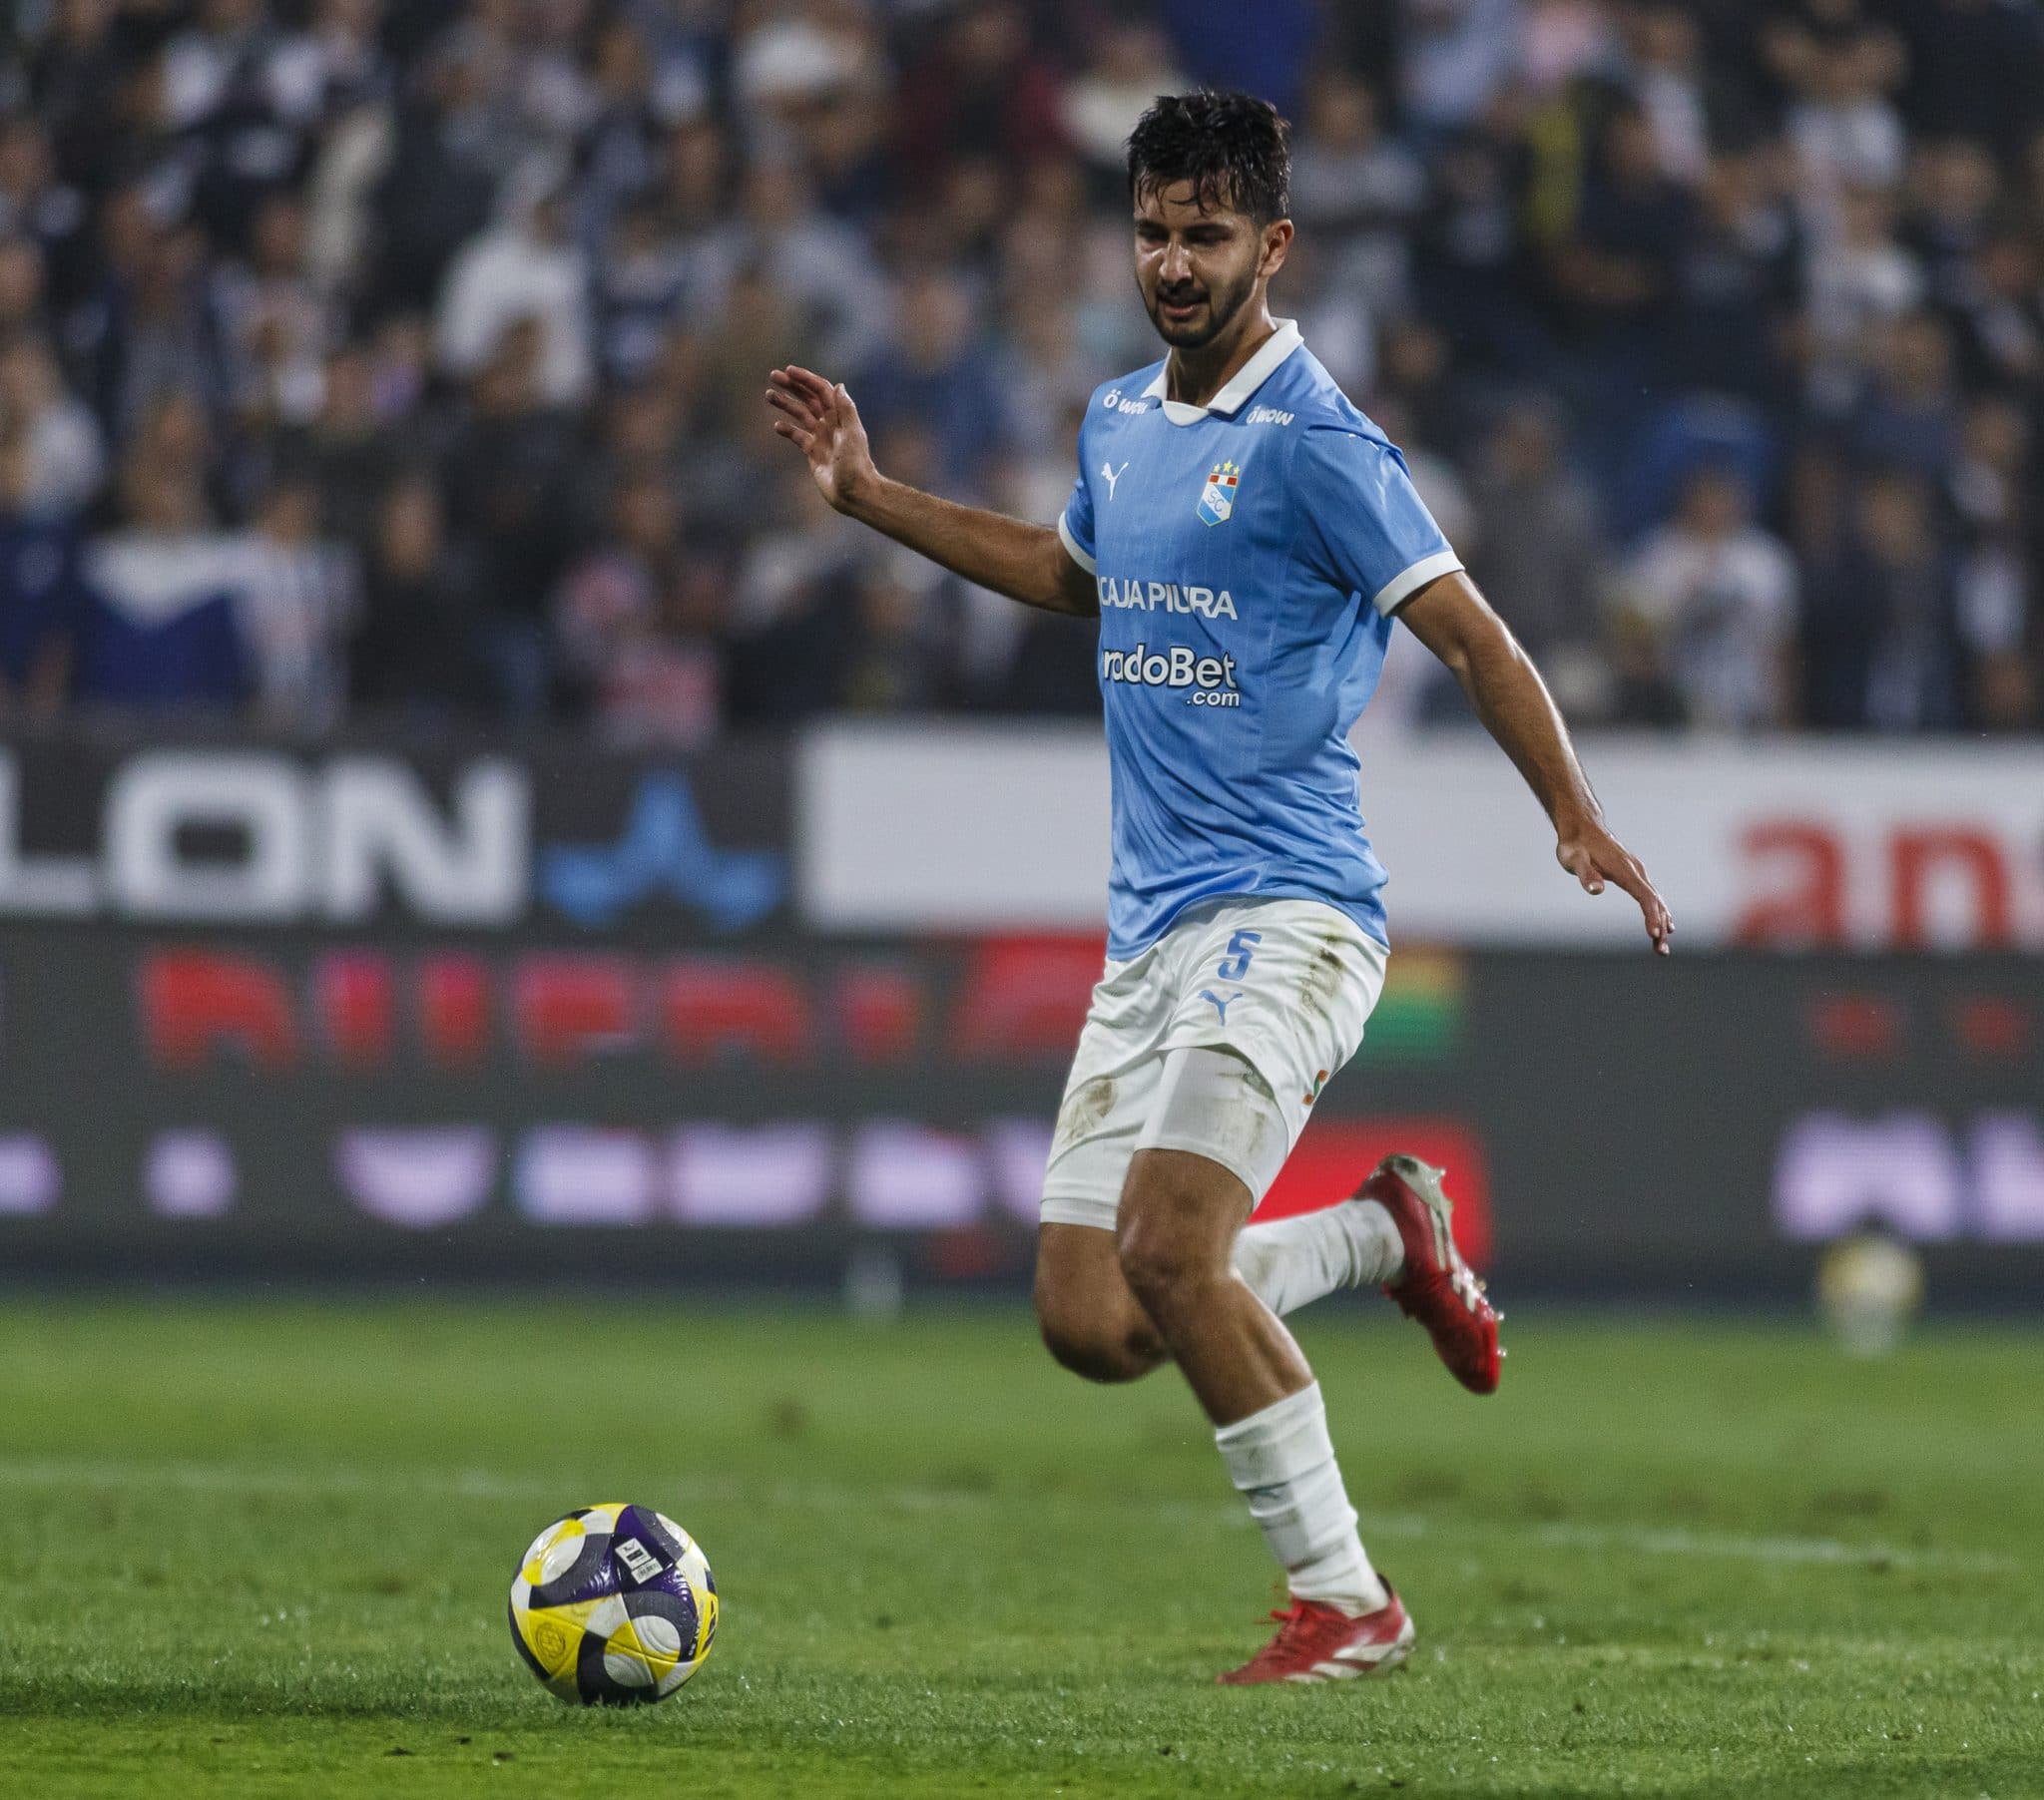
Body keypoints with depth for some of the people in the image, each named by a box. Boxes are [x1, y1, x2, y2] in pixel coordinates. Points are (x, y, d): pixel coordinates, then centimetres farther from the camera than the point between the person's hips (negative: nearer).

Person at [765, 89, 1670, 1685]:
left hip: (1284, 914, -8)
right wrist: (870, 498, 32)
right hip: (1150, 932, 8)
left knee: (1170, 1255, -23)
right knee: (1088, 1323, 1)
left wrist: (1577, 818, -23)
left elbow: (1469, 632, -12)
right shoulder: (1119, 421, 13)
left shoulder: (1313, 443, -10)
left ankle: (1346, 1600, -10)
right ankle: (1385, 1234, 25)